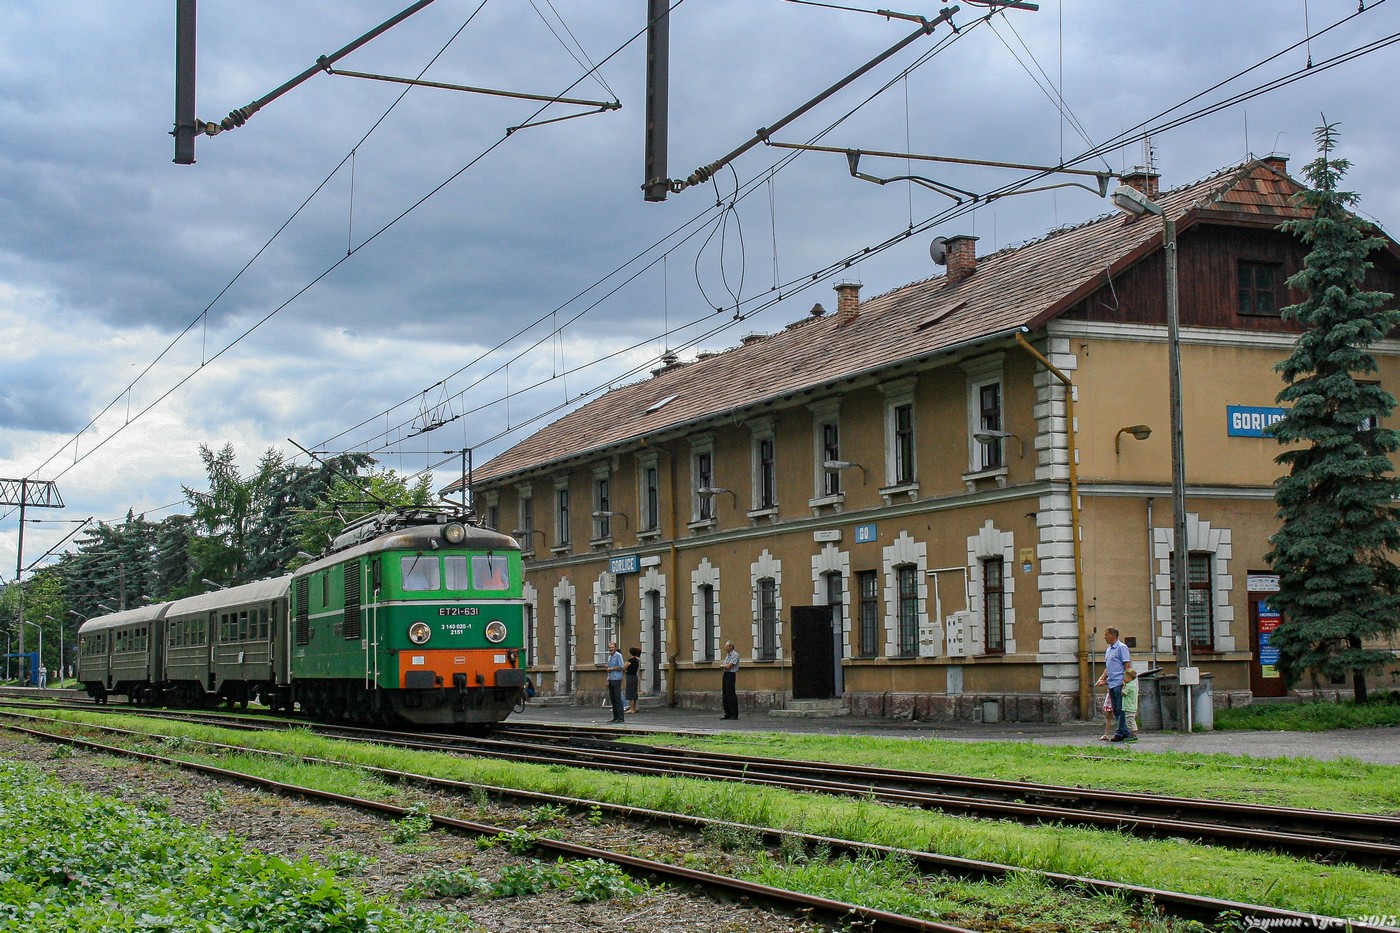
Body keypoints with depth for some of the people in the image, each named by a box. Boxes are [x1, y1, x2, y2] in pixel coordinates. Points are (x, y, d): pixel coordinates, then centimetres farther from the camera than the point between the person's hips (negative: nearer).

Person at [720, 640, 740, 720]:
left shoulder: (735, 655, -10)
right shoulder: (727, 655, 18)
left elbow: (729, 666, -16)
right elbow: (722, 666, 19)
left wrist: (722, 666, 1)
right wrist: (722, 666, -3)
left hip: (731, 675, -9)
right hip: (725, 675, 9)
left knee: (731, 694, -9)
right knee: (725, 695, 9)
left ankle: (734, 714, -6)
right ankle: (727, 714, 14)